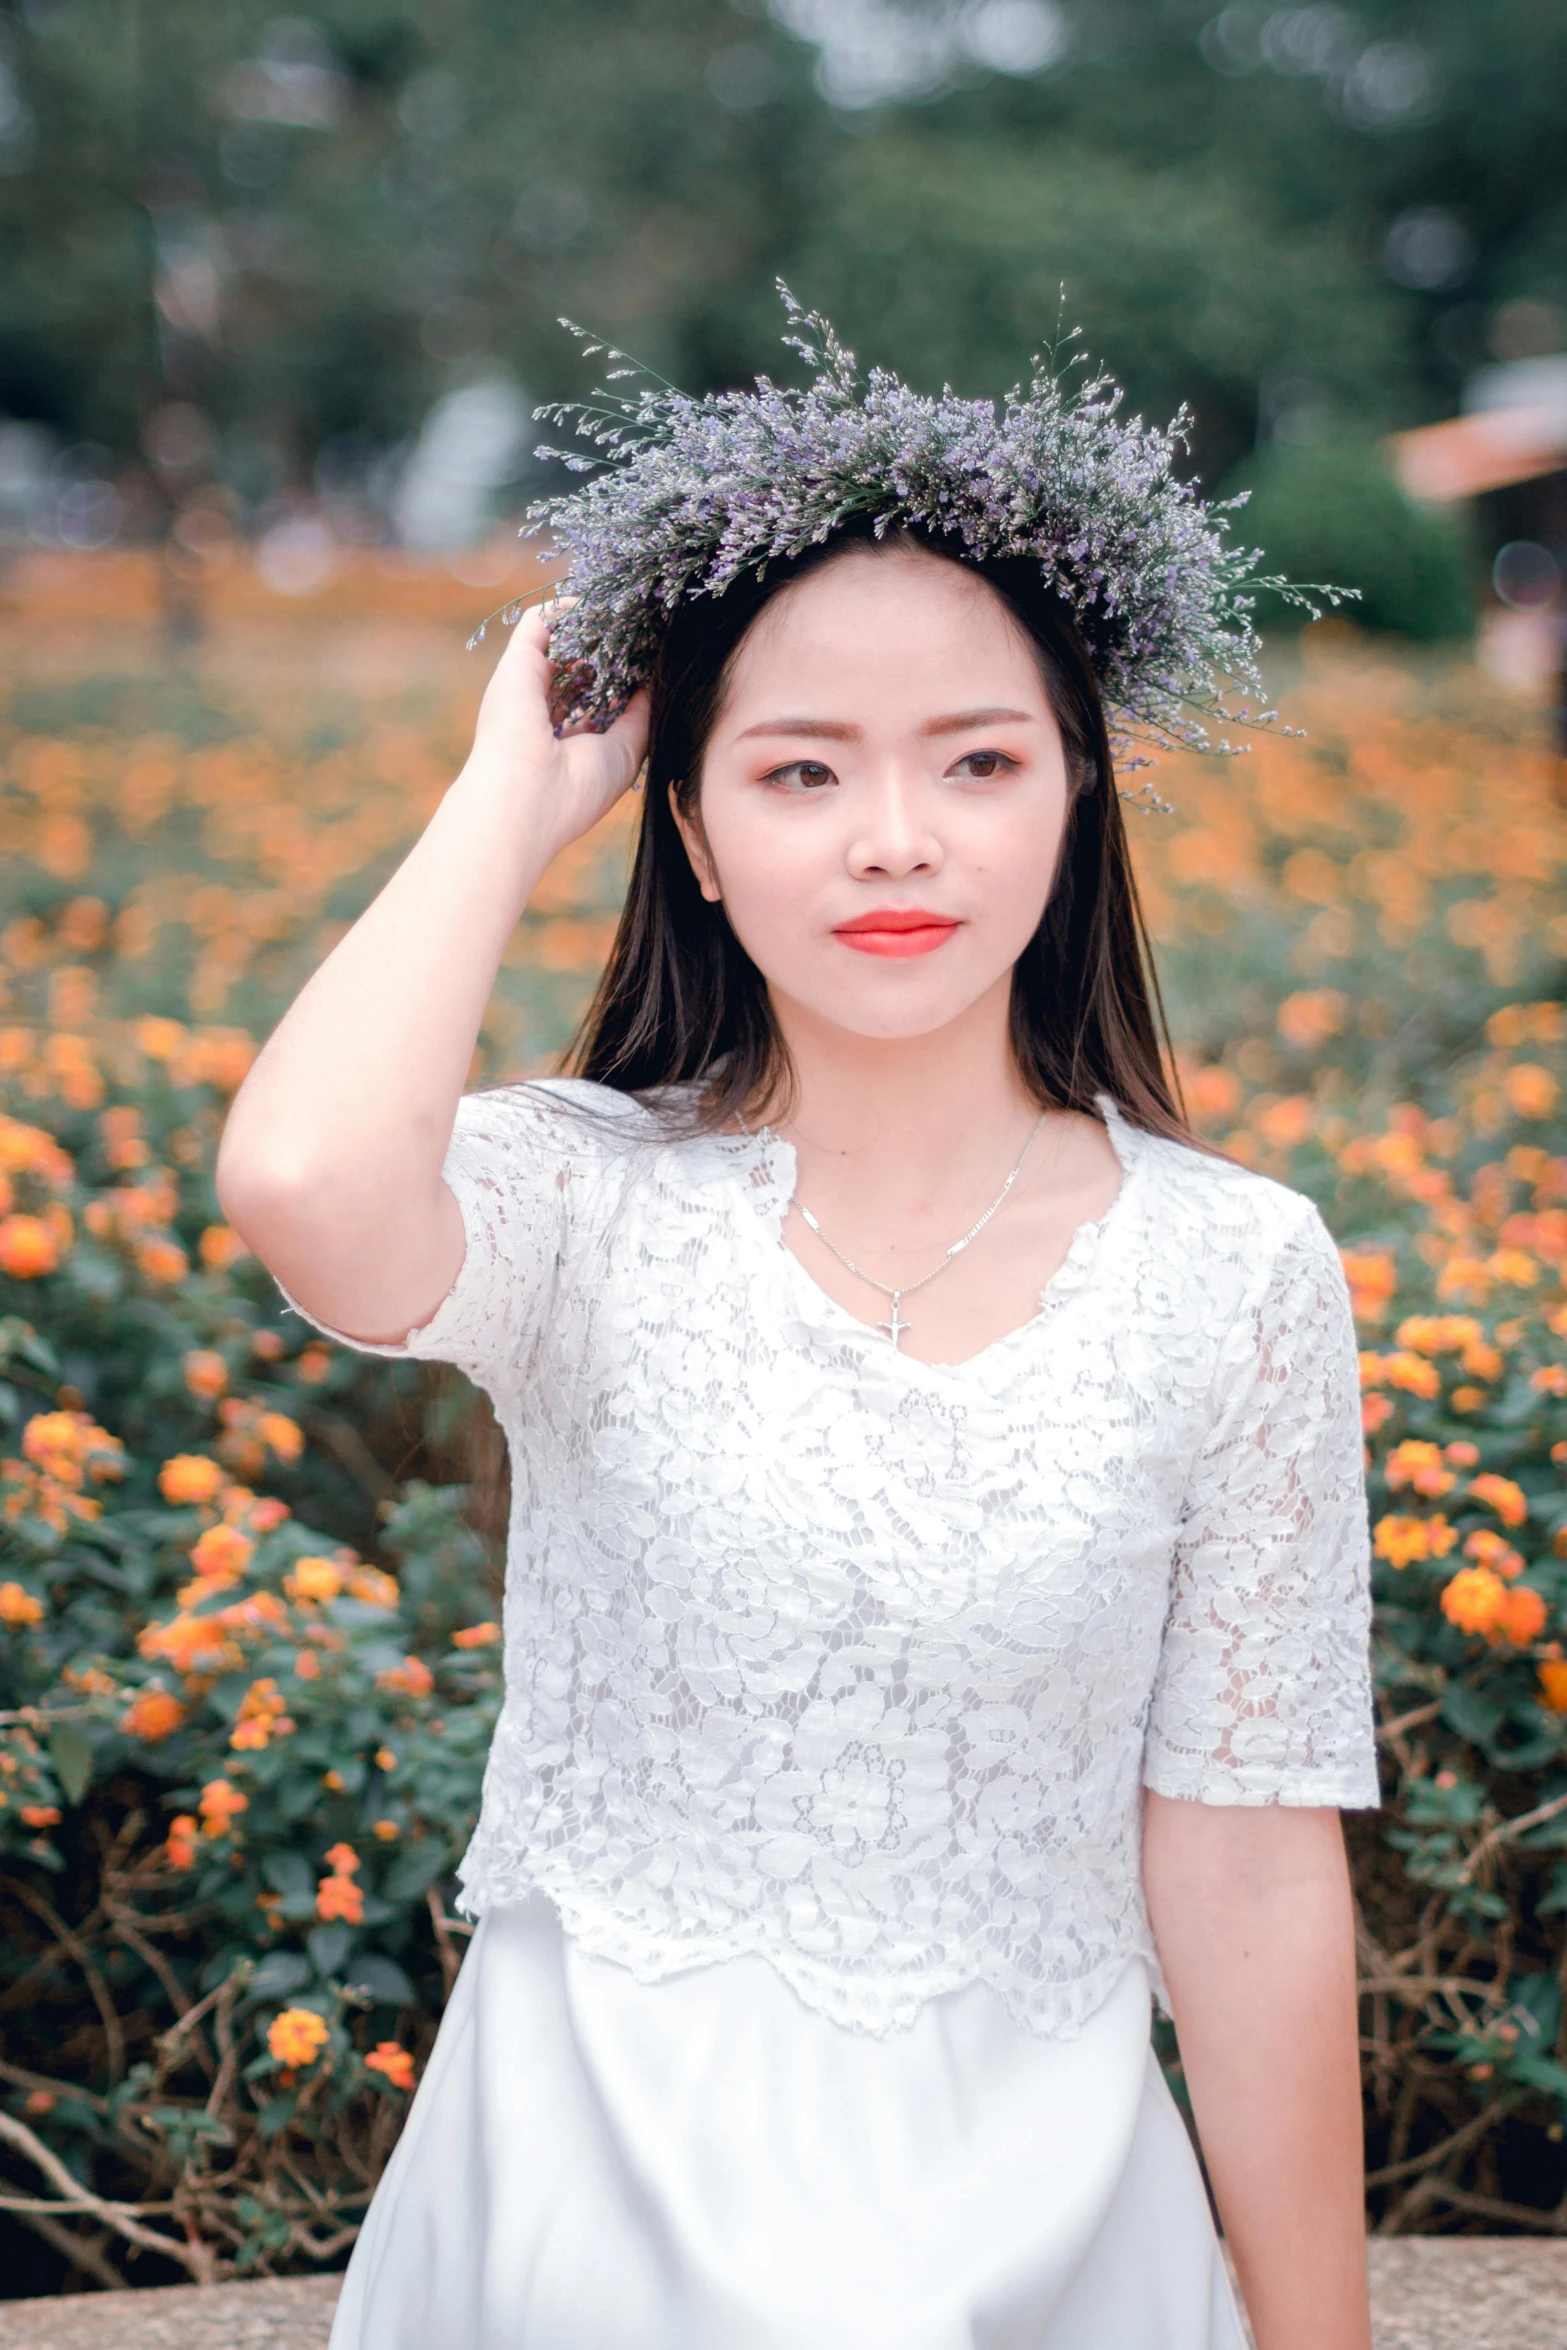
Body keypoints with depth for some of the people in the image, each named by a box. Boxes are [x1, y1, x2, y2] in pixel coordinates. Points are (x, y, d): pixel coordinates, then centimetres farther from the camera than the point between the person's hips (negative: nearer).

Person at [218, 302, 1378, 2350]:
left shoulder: (1234, 1275, -9)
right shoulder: (585, 1199, -11)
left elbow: (1250, 1875, -4)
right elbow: (302, 1183, -35)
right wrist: (516, 786, -19)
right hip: (591, 2183, 0)